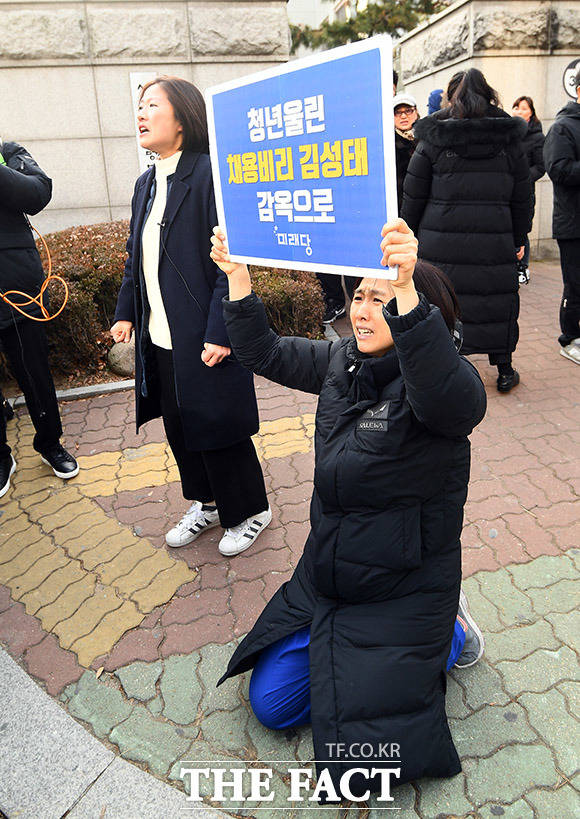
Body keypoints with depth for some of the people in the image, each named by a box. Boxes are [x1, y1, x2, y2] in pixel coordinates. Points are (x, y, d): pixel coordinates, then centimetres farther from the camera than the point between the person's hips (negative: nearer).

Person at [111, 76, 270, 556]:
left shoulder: (209, 174, -13)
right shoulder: (146, 184, 13)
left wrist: (220, 332, -23)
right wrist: (126, 312, 12)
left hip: (204, 339, -8)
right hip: (160, 338, 8)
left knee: (214, 426, 4)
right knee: (178, 424, 17)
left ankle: (250, 511, 27)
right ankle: (206, 503, 39)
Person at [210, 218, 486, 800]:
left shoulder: (444, 382, -22)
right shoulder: (342, 362, -1)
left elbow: (444, 395, -46)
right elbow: (264, 353, 5)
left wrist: (407, 290, -58)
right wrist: (237, 275, -6)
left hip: (405, 594, -6)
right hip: (325, 577, 7)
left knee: (358, 762, 0)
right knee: (271, 702, 10)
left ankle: (447, 638, 19)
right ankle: (347, 653, 31)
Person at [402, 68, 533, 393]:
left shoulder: (432, 141, -1)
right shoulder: (510, 140, 6)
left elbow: (414, 196, 1)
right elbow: (523, 198, 10)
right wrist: (520, 238, 19)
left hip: (442, 241, -1)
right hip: (495, 241, 2)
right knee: (497, 299, 12)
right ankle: (504, 371, 21)